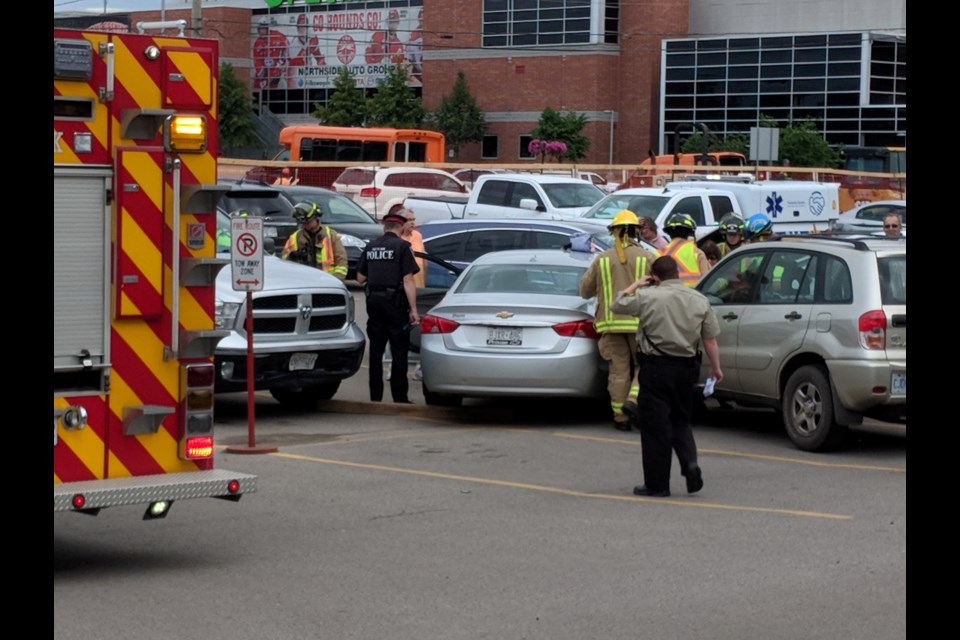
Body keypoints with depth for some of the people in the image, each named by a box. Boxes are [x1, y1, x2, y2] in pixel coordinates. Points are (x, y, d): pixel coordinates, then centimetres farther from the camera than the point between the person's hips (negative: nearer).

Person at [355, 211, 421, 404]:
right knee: (399, 352, 1)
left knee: (376, 351, 11)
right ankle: (399, 398, 0)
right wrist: (413, 310, -13)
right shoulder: (402, 246, -8)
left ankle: (375, 397, 13)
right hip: (395, 302, -5)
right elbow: (408, 281, -13)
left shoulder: (371, 246, 8)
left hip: (374, 301, 5)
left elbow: (360, 277, 13)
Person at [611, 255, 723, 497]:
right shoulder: (700, 300, 3)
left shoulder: (648, 296, -9)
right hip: (687, 368, 4)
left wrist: (635, 285, 18)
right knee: (680, 422, 20)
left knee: (655, 427, 3)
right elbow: (710, 340, 3)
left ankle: (657, 484, 6)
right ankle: (690, 463, -3)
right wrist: (716, 368, 13)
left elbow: (618, 305, 5)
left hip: (656, 368, -4)